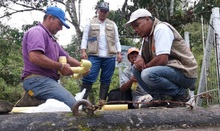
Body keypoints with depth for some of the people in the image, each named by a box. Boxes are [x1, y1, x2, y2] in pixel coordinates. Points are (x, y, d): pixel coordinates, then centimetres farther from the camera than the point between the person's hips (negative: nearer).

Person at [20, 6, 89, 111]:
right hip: (37, 80, -11)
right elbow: (34, 57, -23)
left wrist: (81, 66, 8)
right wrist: (61, 66, -14)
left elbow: (66, 57, 28)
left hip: (48, 80, 11)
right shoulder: (37, 32, -6)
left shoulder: (50, 38, 27)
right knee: (72, 105, -26)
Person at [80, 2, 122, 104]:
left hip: (109, 56, 3)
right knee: (89, 77, -10)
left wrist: (119, 53, 5)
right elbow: (85, 38, 6)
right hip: (94, 55, -2)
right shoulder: (90, 23, 12)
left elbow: (116, 40, 16)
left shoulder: (112, 24, 18)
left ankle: (102, 101, 6)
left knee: (106, 79, 2)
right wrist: (83, 51, -8)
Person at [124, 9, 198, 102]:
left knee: (147, 74, -31)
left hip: (185, 73, -9)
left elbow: (162, 59, -25)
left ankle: (181, 93, -7)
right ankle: (161, 97, 2)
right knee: (136, 69, 7)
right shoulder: (147, 36, 13)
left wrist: (145, 66, -6)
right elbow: (140, 56, 20)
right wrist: (139, 60, -5)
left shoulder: (161, 28, -14)